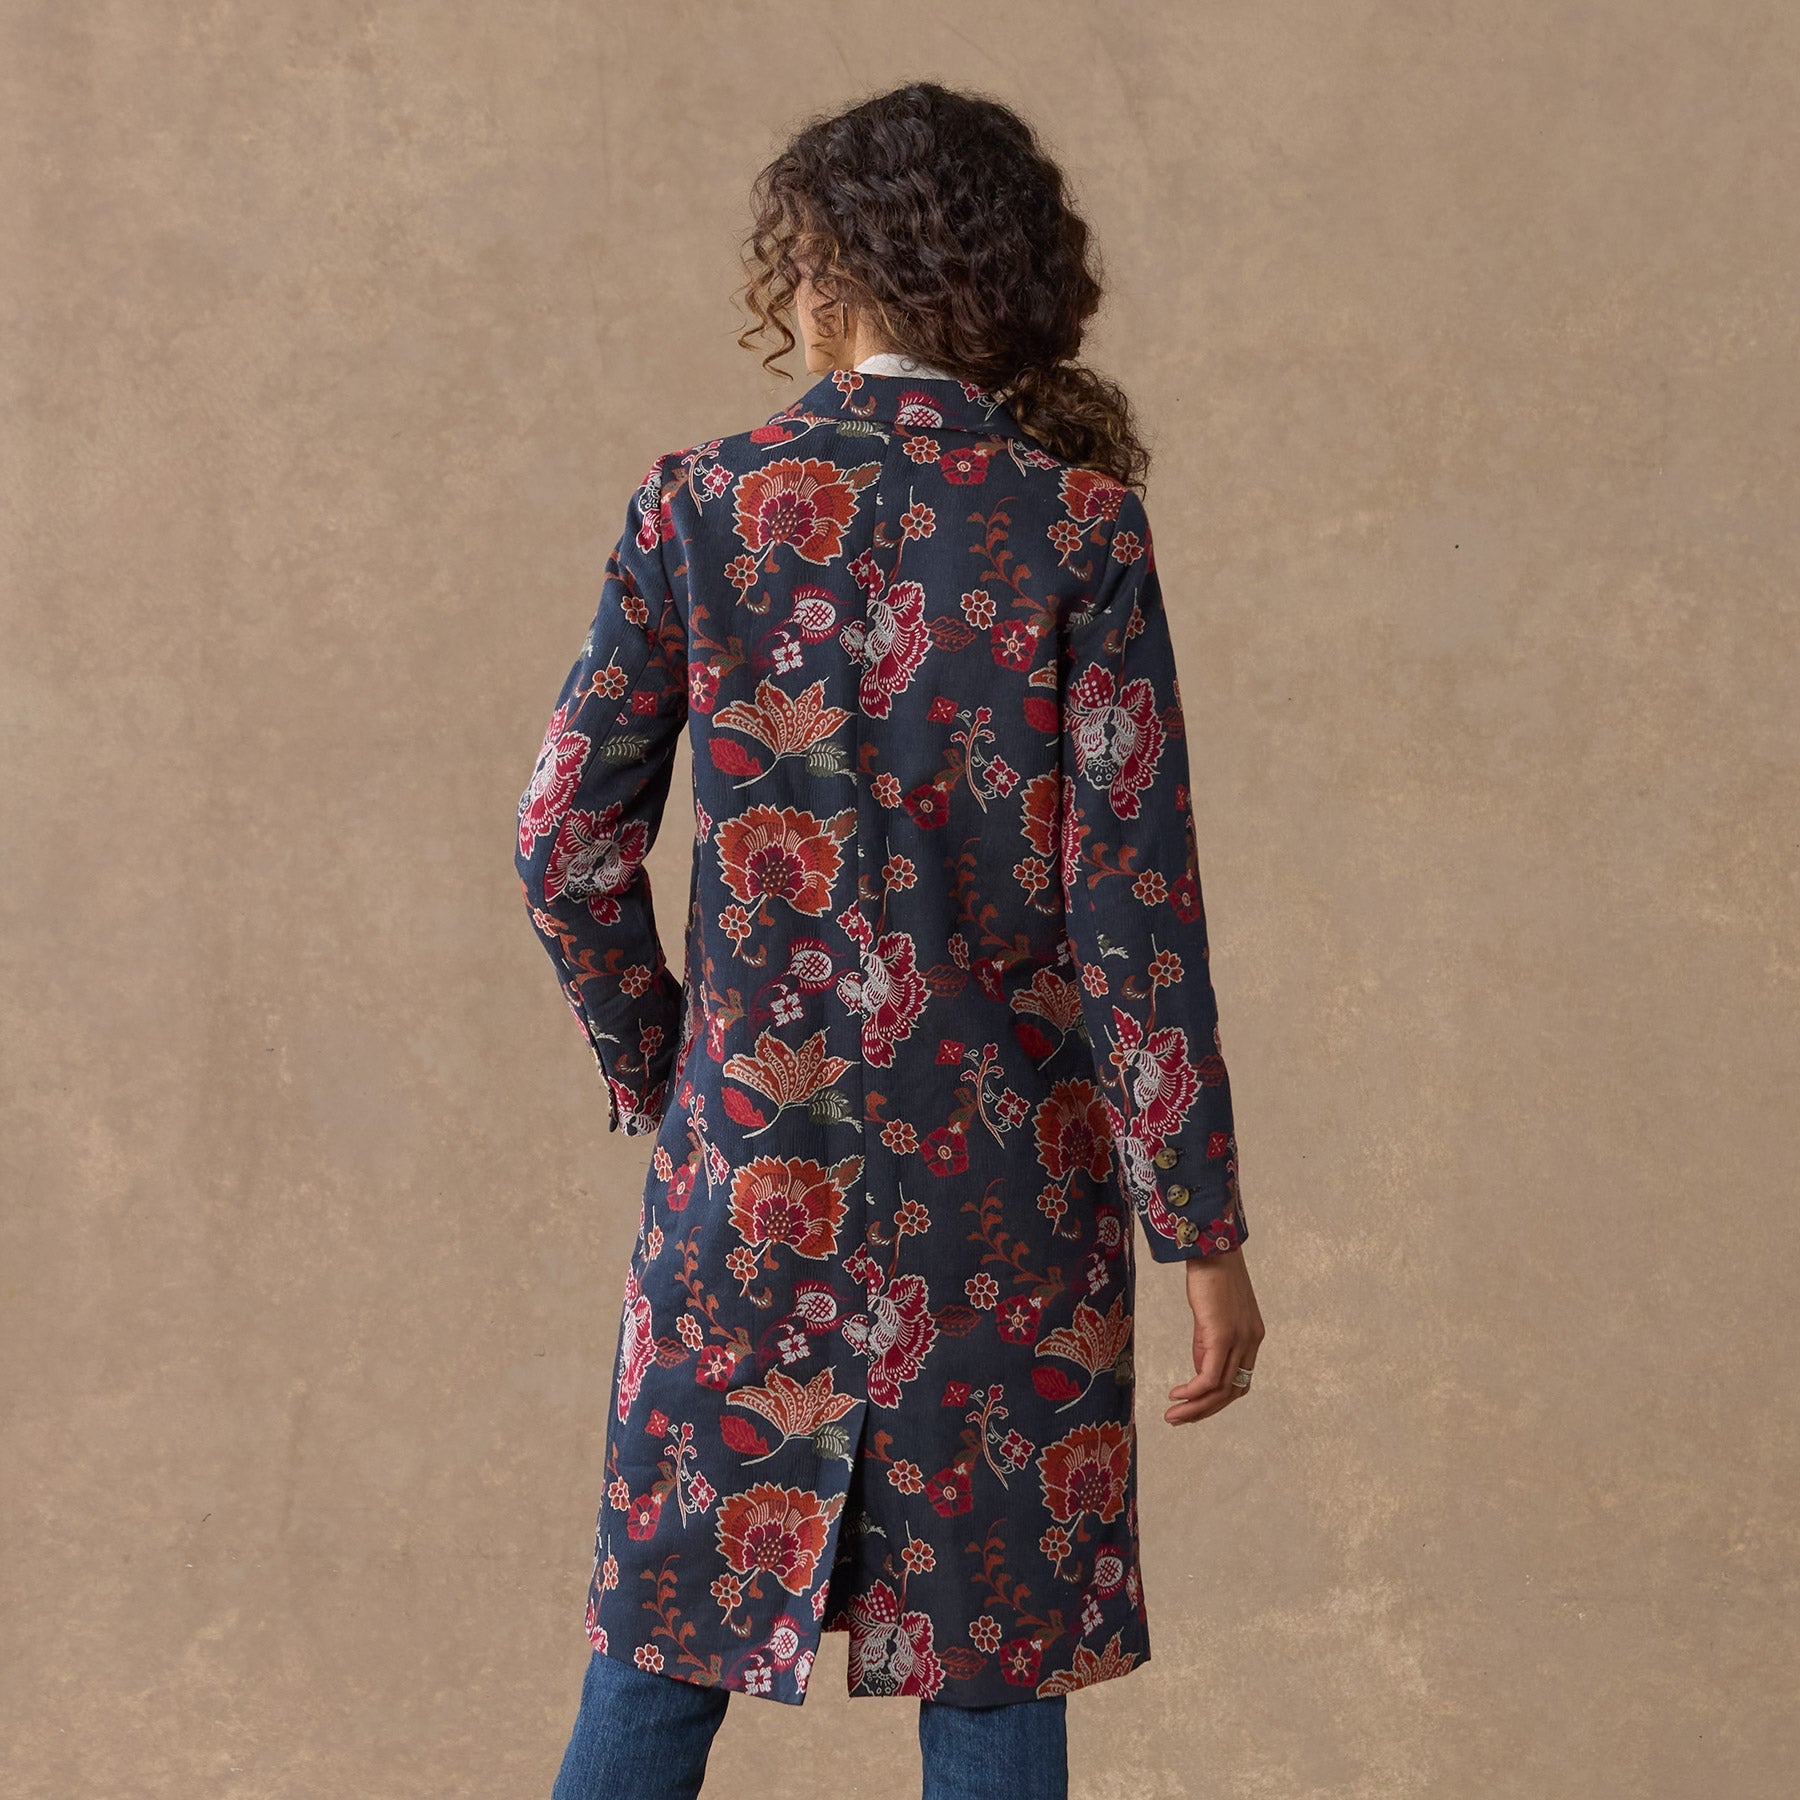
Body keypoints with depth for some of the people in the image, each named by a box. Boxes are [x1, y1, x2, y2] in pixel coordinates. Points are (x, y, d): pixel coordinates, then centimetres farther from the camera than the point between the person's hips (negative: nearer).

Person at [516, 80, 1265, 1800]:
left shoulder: (700, 505, -3)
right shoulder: (1080, 526, -5)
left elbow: (567, 839, -2)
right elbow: (1131, 893, -8)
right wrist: (1201, 1229, -4)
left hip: (750, 1159, 1)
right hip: (1012, 1173, 0)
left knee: (668, 1628, 12)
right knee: (991, 1657, 9)